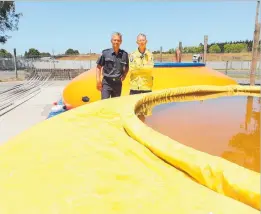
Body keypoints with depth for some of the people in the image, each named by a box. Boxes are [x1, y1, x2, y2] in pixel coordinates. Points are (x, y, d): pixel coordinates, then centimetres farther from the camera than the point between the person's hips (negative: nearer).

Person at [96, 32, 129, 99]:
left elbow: (127, 67, 19)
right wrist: (98, 80, -4)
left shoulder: (124, 54, 3)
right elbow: (98, 67, 4)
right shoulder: (105, 53, -2)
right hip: (106, 82, -2)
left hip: (118, 83, 3)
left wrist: (124, 75, 1)